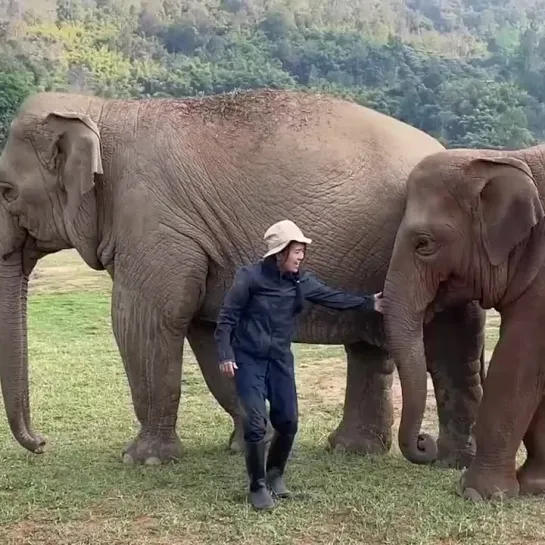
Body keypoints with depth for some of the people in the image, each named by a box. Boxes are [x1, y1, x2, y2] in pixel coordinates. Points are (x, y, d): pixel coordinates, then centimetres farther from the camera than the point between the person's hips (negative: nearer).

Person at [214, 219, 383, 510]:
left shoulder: (301, 281, 1)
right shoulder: (250, 276, -14)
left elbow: (333, 297, 10)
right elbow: (227, 317, -12)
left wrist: (369, 302, 9)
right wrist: (225, 354, -20)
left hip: (280, 359, 5)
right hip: (248, 359, -5)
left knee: (288, 421, 6)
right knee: (255, 423, -10)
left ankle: (275, 474, 32)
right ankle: (258, 486, 8)